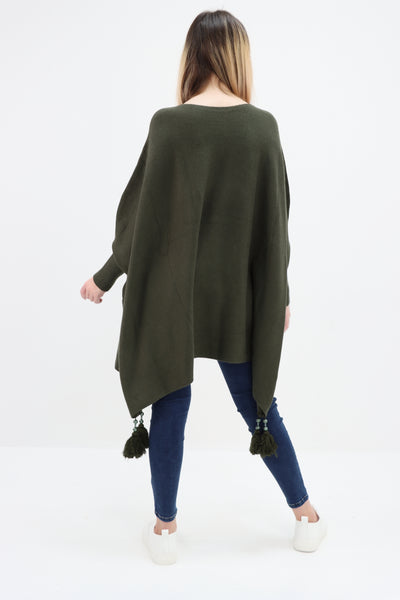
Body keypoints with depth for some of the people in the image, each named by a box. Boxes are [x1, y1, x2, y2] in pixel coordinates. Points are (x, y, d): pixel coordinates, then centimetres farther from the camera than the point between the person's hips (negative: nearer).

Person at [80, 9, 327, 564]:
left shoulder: (171, 123, -12)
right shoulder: (261, 124, -4)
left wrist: (104, 279, 3)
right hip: (239, 293, 2)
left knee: (170, 403, 11)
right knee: (256, 403, 15)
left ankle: (165, 527, 24)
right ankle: (306, 516, 27)